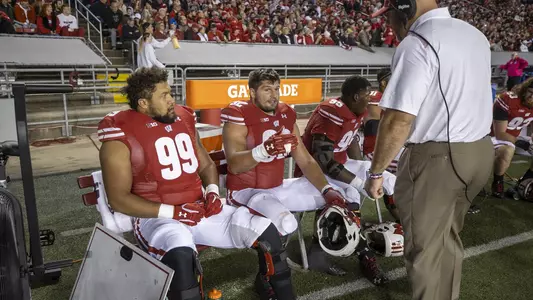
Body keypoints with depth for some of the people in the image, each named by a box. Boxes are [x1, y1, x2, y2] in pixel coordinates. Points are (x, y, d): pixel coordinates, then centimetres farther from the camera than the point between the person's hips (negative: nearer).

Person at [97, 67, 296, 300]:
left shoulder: (183, 119, 9)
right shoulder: (120, 135, -9)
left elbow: (206, 164, 19)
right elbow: (118, 199, -11)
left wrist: (212, 191, -3)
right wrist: (172, 212, -18)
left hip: (201, 209, 6)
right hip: (158, 216, -5)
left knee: (265, 230, -8)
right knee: (181, 253, -40)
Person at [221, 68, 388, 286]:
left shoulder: (286, 115, 5)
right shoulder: (238, 115, -14)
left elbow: (306, 161, 5)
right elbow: (234, 165, -28)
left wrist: (327, 190, -9)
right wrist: (264, 150, -47)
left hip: (279, 188, 7)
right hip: (246, 191, -7)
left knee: (348, 196, 4)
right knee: (286, 223, -39)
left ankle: (318, 256, 13)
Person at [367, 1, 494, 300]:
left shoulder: (418, 43, -17)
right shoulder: (477, 36, 11)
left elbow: (399, 119, -23)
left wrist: (376, 172, -15)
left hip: (436, 158, -9)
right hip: (481, 151, 9)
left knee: (425, 249, 7)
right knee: (448, 237, 24)